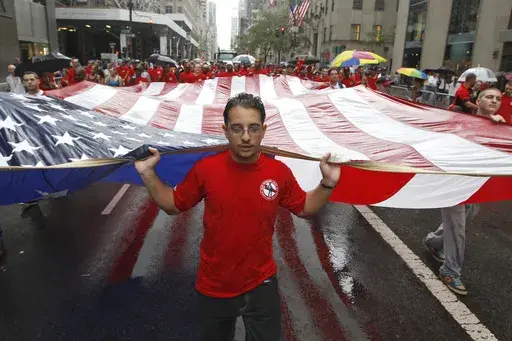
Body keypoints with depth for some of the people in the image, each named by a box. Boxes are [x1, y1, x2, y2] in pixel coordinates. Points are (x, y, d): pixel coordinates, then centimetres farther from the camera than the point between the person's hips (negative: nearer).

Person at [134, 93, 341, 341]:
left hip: (261, 284, 0)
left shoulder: (280, 172, -14)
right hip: (213, 287, 1)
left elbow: (305, 208, 2)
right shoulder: (205, 169, -16)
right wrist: (148, 174, -13)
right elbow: (174, 205, -2)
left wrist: (328, 183, -13)